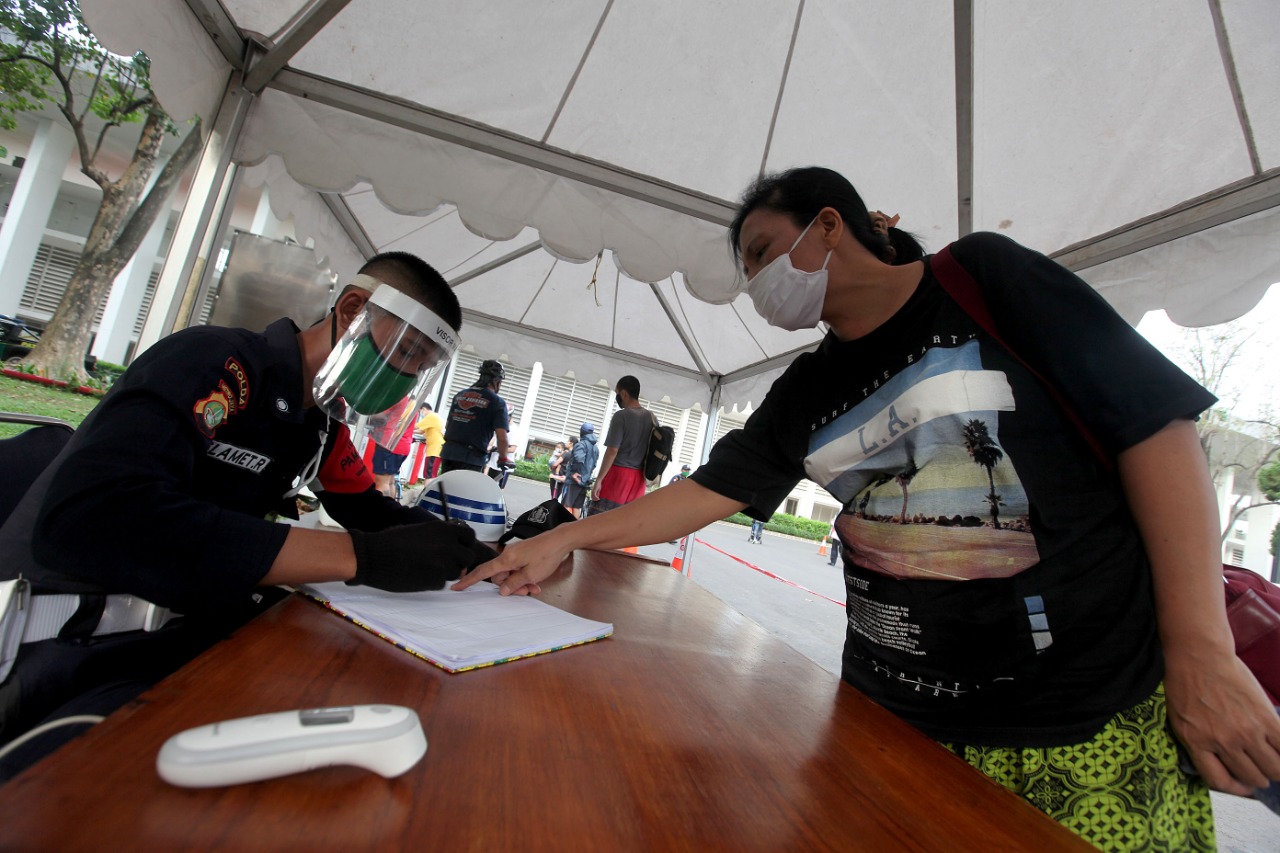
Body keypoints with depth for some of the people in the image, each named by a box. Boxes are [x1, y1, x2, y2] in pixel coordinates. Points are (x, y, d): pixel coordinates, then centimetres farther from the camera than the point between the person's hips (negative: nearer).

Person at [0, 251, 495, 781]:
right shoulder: (217, 363, -19)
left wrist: (460, 547, -7)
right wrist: (359, 555, -36)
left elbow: (369, 510, 15)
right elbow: (81, 519, -33)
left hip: (192, 629, 7)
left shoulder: (324, 423, 5)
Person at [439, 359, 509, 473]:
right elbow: (501, 437, -12)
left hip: (448, 452, 6)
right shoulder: (497, 402, -5)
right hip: (471, 458, -6)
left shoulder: (460, 394, 14)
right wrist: (503, 458, 4)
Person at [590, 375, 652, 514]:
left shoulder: (621, 416, -11)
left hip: (618, 474, -7)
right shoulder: (652, 418, 10)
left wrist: (599, 480, -13)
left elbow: (612, 451, -16)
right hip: (638, 478, 7)